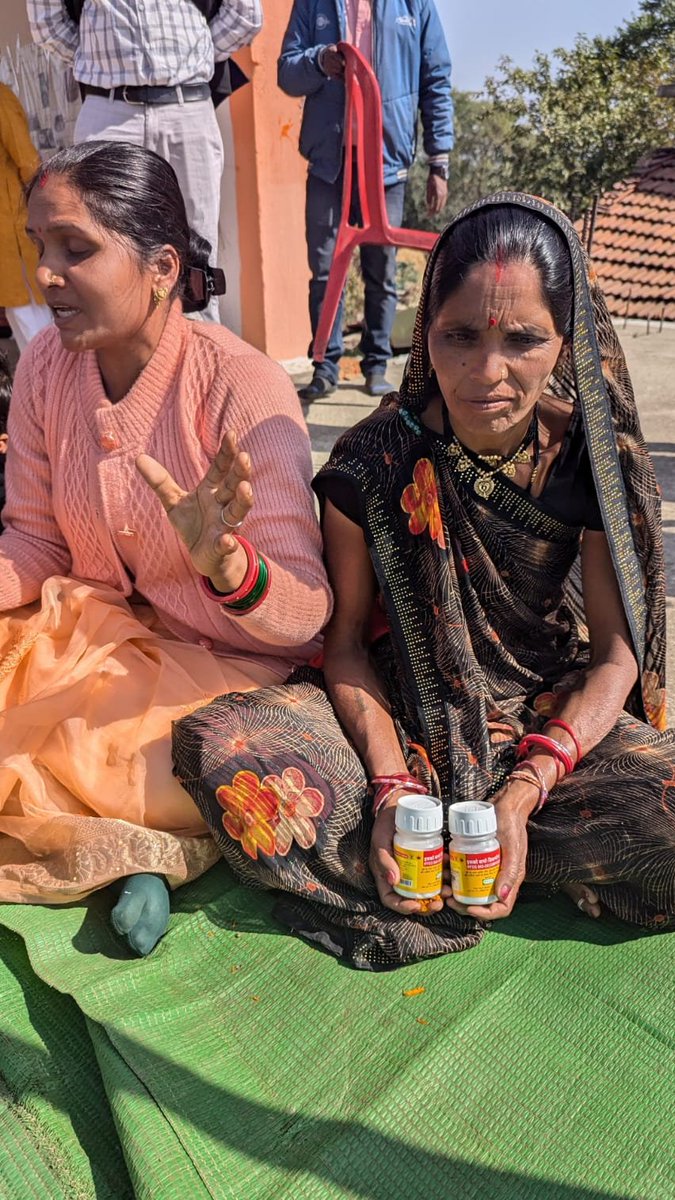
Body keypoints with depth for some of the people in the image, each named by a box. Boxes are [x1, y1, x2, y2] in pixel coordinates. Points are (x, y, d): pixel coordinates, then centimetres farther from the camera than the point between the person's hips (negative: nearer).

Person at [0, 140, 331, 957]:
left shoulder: (244, 388, -19)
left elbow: (306, 615, -21)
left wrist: (226, 562, -42)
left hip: (222, 666, -5)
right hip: (89, 637, 6)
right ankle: (151, 847, -4)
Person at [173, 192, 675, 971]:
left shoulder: (594, 460, -10)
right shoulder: (374, 461, -12)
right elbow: (346, 639, -5)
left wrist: (522, 792, -20)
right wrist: (390, 784, -19)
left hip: (554, 721, 1)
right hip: (401, 714, 0)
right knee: (218, 749, -26)